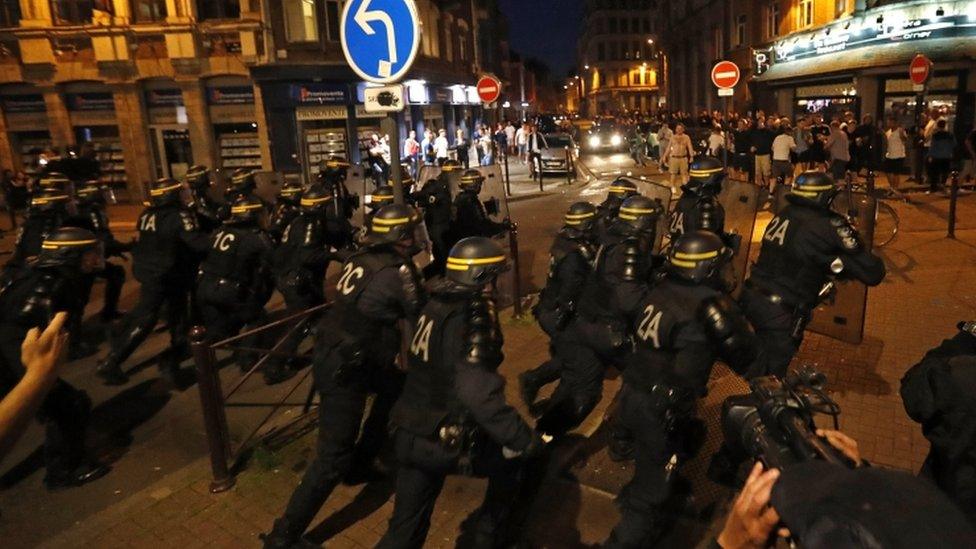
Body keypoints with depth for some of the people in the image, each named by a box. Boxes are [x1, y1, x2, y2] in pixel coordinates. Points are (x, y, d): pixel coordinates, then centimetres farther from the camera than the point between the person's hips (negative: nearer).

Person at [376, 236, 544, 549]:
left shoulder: (436, 304, 6)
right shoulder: (470, 318, -21)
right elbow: (479, 393, -32)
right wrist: (525, 439, -28)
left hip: (410, 436, 7)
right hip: (447, 443, -7)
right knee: (511, 459, 21)